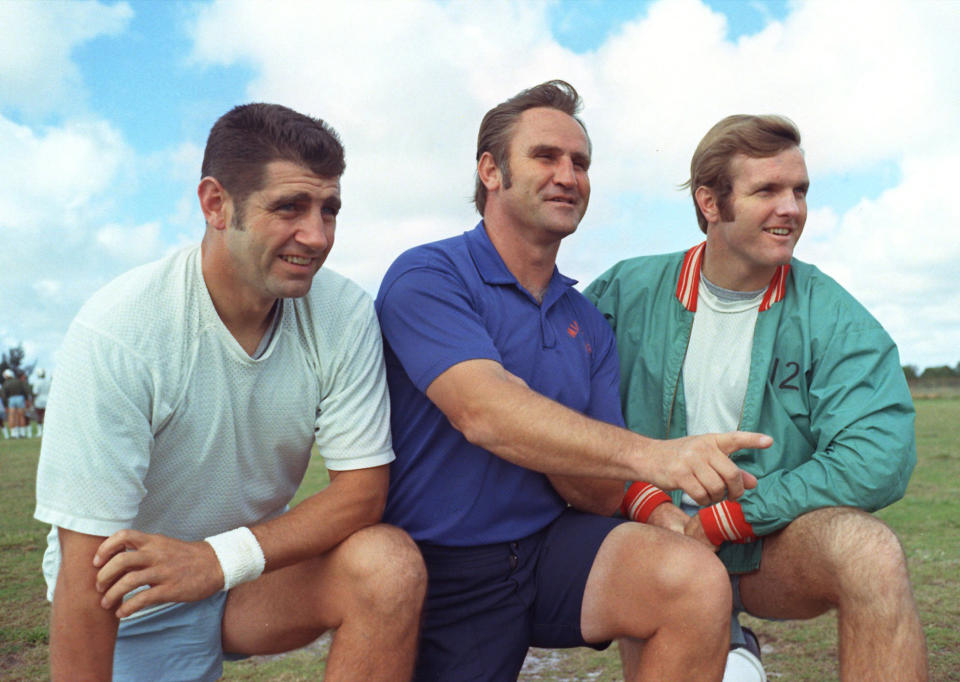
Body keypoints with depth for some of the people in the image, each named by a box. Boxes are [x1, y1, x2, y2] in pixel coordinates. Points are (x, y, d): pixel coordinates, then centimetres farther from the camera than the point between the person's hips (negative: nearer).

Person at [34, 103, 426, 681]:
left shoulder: (345, 314, -15)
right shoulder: (118, 332, -25)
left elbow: (364, 490, -15)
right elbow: (87, 568, -24)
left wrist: (222, 558, -29)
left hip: (257, 564, 2)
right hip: (135, 602, -1)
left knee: (391, 564, -23)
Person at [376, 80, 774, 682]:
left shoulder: (589, 323, 8)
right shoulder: (427, 278, -9)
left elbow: (603, 496, 3)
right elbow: (483, 412, -28)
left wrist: (534, 435, -18)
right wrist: (650, 454, -38)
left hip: (555, 546, 4)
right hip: (447, 570, -3)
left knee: (695, 579, -23)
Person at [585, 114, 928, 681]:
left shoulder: (832, 316, -4)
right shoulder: (629, 293, 0)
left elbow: (879, 456, -16)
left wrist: (718, 522, -18)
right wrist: (649, 503, -16)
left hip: (770, 546, -1)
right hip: (656, 539, 2)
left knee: (867, 547, -31)